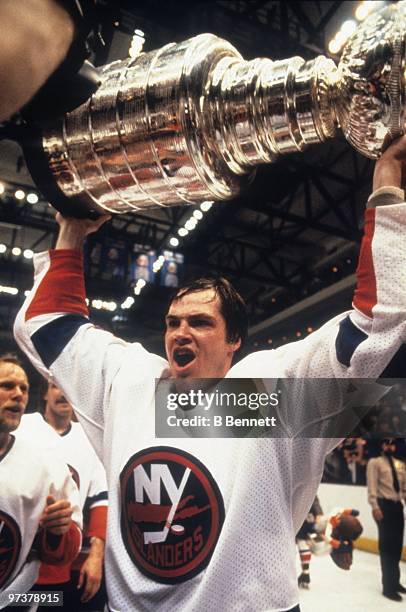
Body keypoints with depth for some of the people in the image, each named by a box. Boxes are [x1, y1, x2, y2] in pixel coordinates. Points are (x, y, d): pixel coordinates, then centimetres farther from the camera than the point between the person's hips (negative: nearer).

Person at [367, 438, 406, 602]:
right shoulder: (375, 462, -2)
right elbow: (372, 486, -9)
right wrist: (375, 507, -18)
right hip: (383, 505, -6)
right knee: (386, 545, -3)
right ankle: (388, 586, 5)